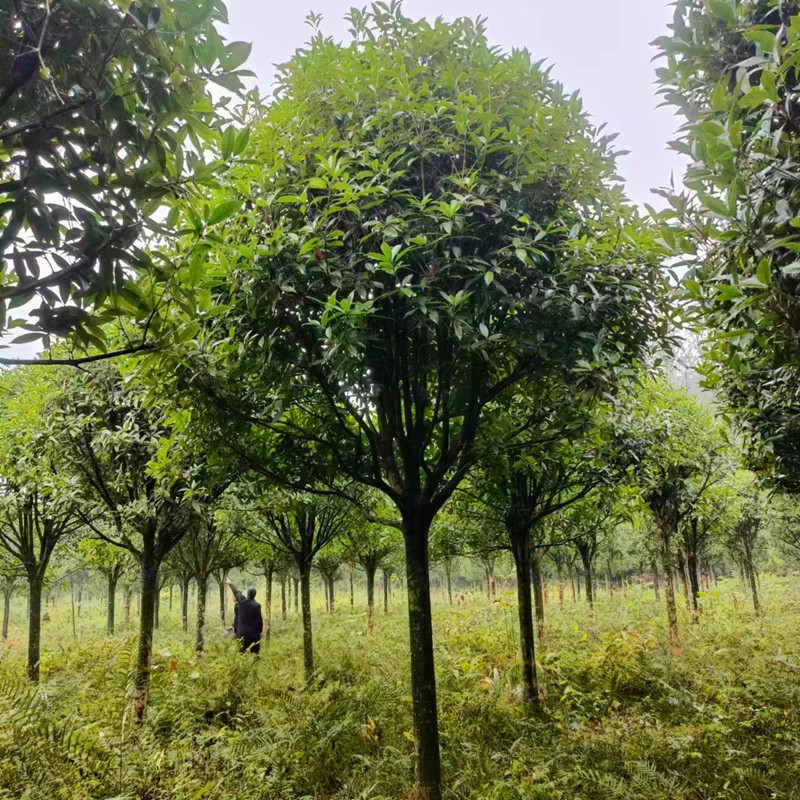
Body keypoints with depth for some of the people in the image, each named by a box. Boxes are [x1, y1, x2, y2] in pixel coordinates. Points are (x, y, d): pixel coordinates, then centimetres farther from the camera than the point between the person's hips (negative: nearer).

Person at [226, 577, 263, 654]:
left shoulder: (241, 601, -3)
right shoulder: (256, 606, -14)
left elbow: (236, 592, 16)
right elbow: (259, 620, -10)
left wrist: (229, 583, 34)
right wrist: (259, 632, 4)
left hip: (241, 633, 4)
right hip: (253, 633, -4)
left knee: (242, 654, 12)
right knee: (254, 653, 1)